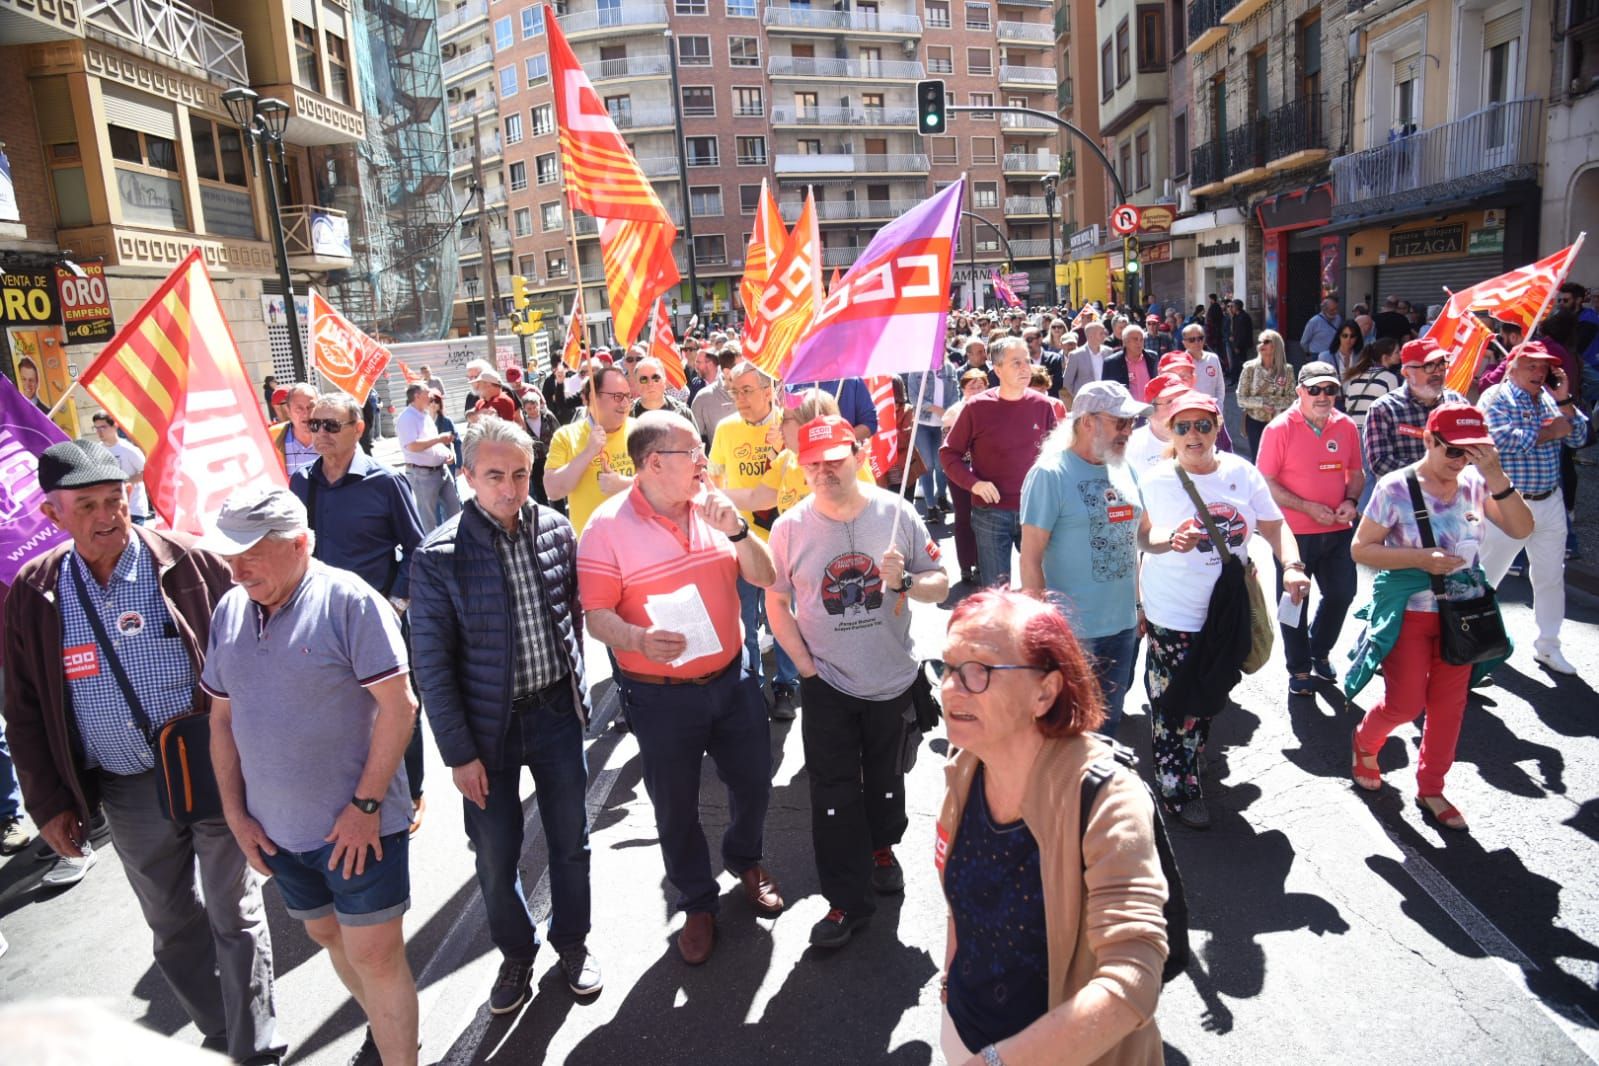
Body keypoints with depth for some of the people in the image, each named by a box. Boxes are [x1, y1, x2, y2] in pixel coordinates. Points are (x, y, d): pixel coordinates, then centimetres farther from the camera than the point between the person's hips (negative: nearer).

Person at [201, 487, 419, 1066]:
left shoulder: (349, 601, -16)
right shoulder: (230, 611, 3)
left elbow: (399, 706, -18)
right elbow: (222, 719, 11)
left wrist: (366, 804, -19)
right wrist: (236, 814, 6)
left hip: (357, 823, -7)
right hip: (276, 827, 7)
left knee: (375, 953, -1)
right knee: (328, 934, 22)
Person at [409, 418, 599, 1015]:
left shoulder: (557, 531, -4)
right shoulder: (440, 556, -14)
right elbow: (431, 663, -11)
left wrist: (576, 688, 10)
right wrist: (459, 752, -11)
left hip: (556, 713, 3)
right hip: (490, 725, -2)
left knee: (570, 839, 16)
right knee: (496, 854, 12)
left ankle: (572, 941, 40)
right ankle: (516, 953, 38)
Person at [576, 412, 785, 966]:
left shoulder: (713, 506, -2)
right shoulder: (608, 526, -14)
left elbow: (764, 577, -2)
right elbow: (597, 614, -13)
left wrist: (738, 531, -19)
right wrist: (639, 640, -32)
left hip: (732, 677, 4)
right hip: (661, 694, -4)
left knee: (753, 783, 20)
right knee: (676, 808, 13)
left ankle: (744, 858, 51)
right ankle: (697, 902, 39)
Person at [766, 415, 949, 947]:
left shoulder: (896, 513, -10)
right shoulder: (790, 527, -10)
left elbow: (941, 584, -5)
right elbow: (776, 602, -1)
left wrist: (905, 581, -26)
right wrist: (806, 665, -7)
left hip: (893, 678, 1)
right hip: (828, 684, -1)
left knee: (885, 777, 21)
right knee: (834, 794, 3)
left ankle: (881, 848, 49)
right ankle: (847, 900, 20)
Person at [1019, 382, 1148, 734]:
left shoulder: (1124, 470, 6)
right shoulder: (1050, 474, -14)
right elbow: (1030, 558, -16)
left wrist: (1138, 604, 10)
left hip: (1124, 626, 6)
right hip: (1072, 631, -6)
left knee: (1108, 723, 20)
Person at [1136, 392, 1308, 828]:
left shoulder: (1241, 473, -3)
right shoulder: (1158, 482, -12)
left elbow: (1274, 525, 1)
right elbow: (1142, 535, -9)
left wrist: (1293, 566, -15)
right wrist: (1171, 540, -30)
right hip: (1173, 614, -4)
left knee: (1208, 700, 20)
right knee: (1175, 705, 0)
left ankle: (1191, 760, 43)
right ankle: (1178, 790, 17)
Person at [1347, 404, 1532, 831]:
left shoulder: (1475, 484, -3)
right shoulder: (1395, 487, -13)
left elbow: (1522, 529, -10)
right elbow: (1361, 549, -11)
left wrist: (1496, 477, -20)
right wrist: (1421, 559, -22)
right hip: (1408, 613, -4)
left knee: (1449, 705, 10)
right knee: (1405, 703, -1)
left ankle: (1430, 789, 27)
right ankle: (1364, 742, 32)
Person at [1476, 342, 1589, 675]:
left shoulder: (1551, 399, 11)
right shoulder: (1495, 399, -8)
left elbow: (1578, 438, 5)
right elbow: (1505, 440, -22)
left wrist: (1564, 400, -5)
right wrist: (1549, 432, -12)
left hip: (1550, 502, 6)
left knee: (1551, 578, 12)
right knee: (1486, 576, 5)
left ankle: (1547, 646, 25)